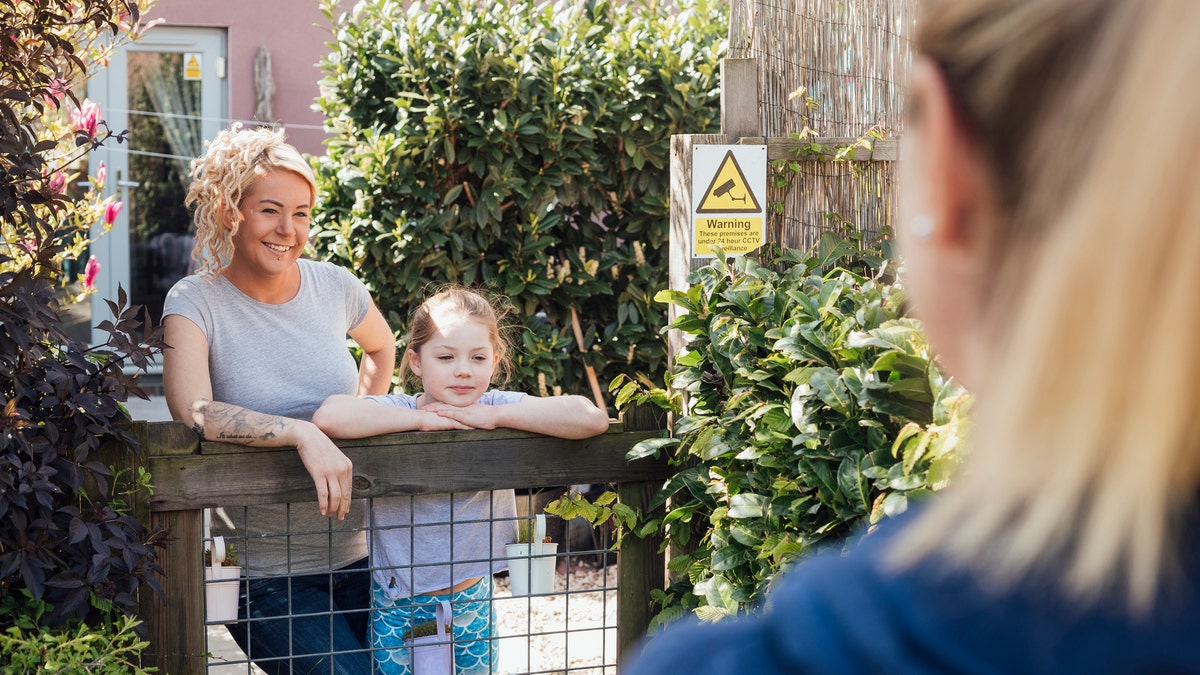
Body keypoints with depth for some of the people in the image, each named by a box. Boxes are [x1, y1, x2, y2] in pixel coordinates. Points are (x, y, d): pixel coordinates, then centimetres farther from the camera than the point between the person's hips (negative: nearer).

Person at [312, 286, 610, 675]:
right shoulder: (397, 411, -15)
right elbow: (328, 418, -36)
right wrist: (420, 419, -27)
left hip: (472, 602, 2)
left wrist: (494, 417, -22)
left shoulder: (499, 408, -9)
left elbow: (592, 418, -22)